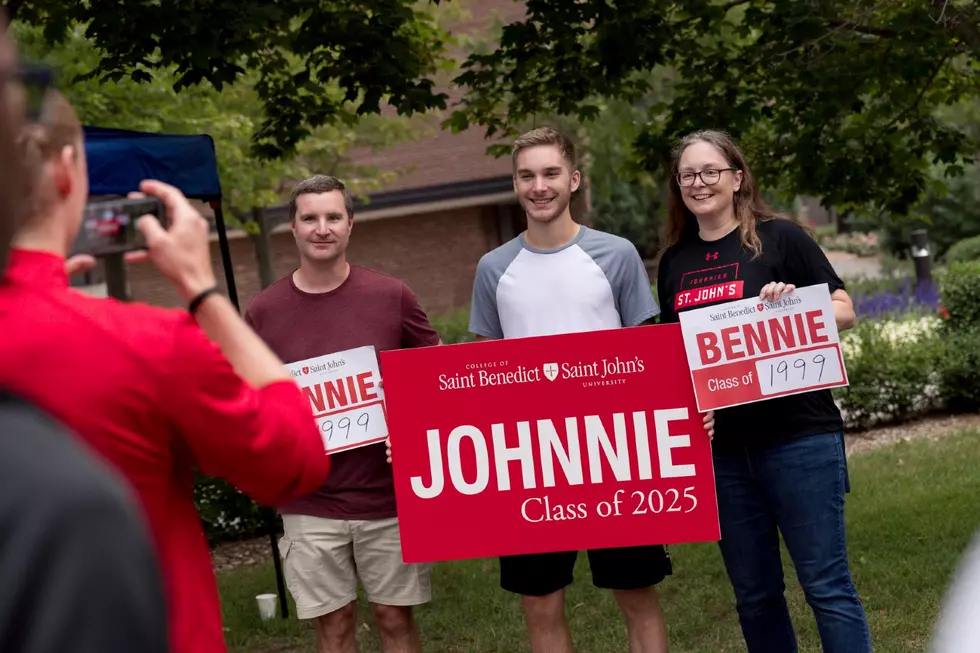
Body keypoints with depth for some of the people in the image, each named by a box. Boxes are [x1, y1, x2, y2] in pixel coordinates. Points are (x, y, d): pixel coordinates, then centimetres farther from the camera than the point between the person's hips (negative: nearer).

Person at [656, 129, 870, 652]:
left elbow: (844, 313, -1)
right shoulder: (674, 261, 11)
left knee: (826, 583, -3)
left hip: (798, 437, -5)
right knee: (754, 592, 11)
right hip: (720, 447, 5)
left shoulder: (780, 237, -2)